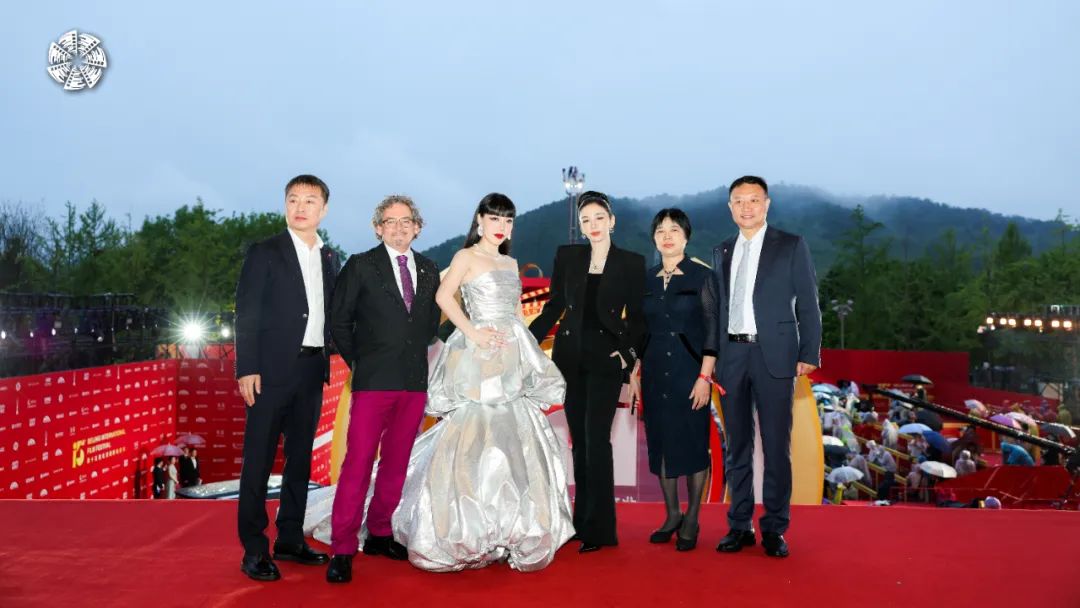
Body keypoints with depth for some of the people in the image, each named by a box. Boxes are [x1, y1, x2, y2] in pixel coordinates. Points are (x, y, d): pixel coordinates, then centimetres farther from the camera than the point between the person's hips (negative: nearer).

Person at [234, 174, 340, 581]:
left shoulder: (329, 258, 12)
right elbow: (246, 315, -7)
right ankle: (254, 550, 8)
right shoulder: (264, 253, -2)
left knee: (300, 458, 12)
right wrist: (247, 369, -14)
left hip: (312, 372, 6)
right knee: (259, 460, 0)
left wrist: (326, 363, 8)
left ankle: (290, 539, 23)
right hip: (273, 370, -5)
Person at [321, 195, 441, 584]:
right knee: (358, 464, -6)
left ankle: (379, 535, 24)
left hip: (415, 381, 4)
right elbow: (339, 321, 2)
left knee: (396, 463, 11)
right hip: (374, 379, -4)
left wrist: (416, 353, 13)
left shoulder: (429, 270, 12)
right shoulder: (360, 265, 1)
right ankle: (342, 550, 0)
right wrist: (357, 362, 2)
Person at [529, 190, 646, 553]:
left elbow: (637, 316, 3)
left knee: (596, 439, -7)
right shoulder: (567, 256, 7)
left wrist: (628, 352, -10)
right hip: (570, 356, 3)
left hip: (605, 359, -3)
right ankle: (581, 520, 19)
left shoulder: (631, 263, 1)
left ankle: (599, 529, 3)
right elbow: (554, 307, 10)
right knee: (579, 440, 9)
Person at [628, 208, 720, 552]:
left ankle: (691, 520, 15)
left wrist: (705, 376, -13)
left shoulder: (702, 277, -3)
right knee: (660, 442, 8)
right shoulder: (646, 279, 9)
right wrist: (635, 372, 8)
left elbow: (712, 330, -7)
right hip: (655, 372, 4)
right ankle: (672, 515, 23)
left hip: (690, 371, -4)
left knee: (693, 442, 2)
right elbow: (640, 330, 12)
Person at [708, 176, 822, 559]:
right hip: (731, 355, 4)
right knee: (736, 445, 9)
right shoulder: (722, 253, 14)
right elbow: (718, 308, 13)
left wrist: (809, 354, -7)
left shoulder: (792, 246, 4)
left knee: (776, 445, 1)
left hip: (774, 356, -3)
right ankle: (740, 525, 19)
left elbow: (808, 304, 0)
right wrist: (712, 357, 7)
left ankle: (775, 528, 13)